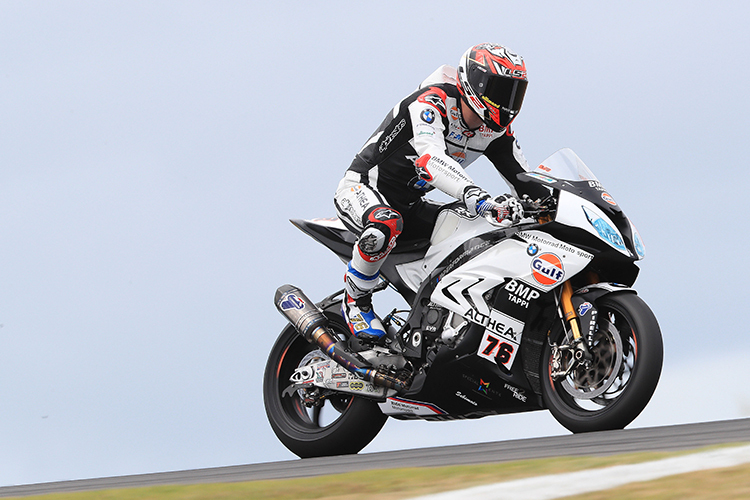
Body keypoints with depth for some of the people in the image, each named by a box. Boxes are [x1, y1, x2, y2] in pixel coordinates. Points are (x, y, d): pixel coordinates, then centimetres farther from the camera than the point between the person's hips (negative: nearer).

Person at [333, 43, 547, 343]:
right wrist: (477, 197, -57)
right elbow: (431, 159, -43)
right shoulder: (433, 102, -25)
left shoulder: (495, 130, 0)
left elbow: (524, 180, 5)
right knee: (386, 225, -42)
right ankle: (356, 300, -17)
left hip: (411, 205, 8)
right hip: (363, 187, -8)